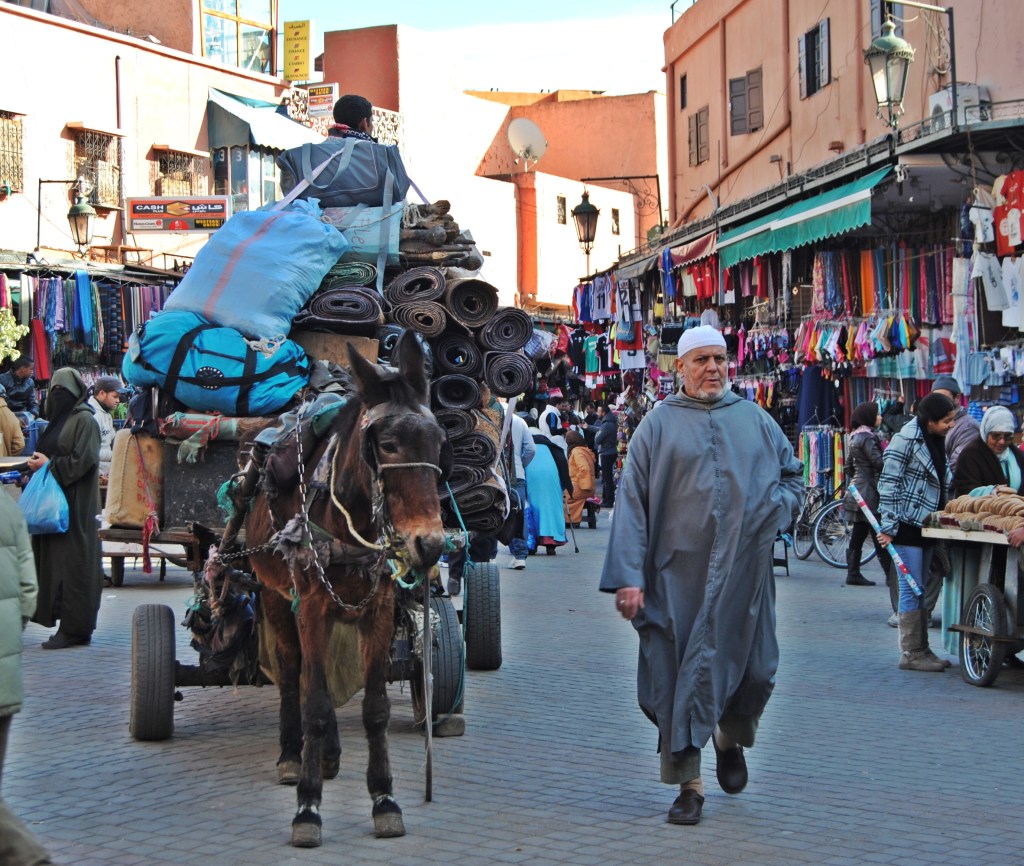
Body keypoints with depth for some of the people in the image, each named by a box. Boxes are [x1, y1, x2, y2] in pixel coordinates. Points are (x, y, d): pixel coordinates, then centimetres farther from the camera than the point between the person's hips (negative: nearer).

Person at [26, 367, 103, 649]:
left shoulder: (84, 420, -8)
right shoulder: (59, 418, 18)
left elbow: (84, 459, -17)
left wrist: (50, 465, -13)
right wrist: (39, 462, 2)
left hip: (76, 503, -9)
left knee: (73, 560, -8)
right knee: (55, 560, 7)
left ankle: (76, 628, -5)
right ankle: (70, 623, 10)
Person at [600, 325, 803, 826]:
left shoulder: (755, 420, 12)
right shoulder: (659, 425, 3)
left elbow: (793, 474, 21)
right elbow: (631, 500, -2)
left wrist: (776, 508, -2)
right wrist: (627, 577, -10)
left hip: (743, 571, 2)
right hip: (679, 572, -2)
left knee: (753, 670, 4)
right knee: (682, 674, -2)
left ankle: (730, 739, 35)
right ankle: (688, 784, 7)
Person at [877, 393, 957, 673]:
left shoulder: (937, 441, 11)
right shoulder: (906, 440, -13)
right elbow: (888, 484, -15)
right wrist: (888, 526, -17)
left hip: (927, 525, 8)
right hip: (906, 524, -8)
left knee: (921, 591, 12)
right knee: (911, 591, -5)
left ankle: (922, 650, 18)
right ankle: (910, 654, -1)